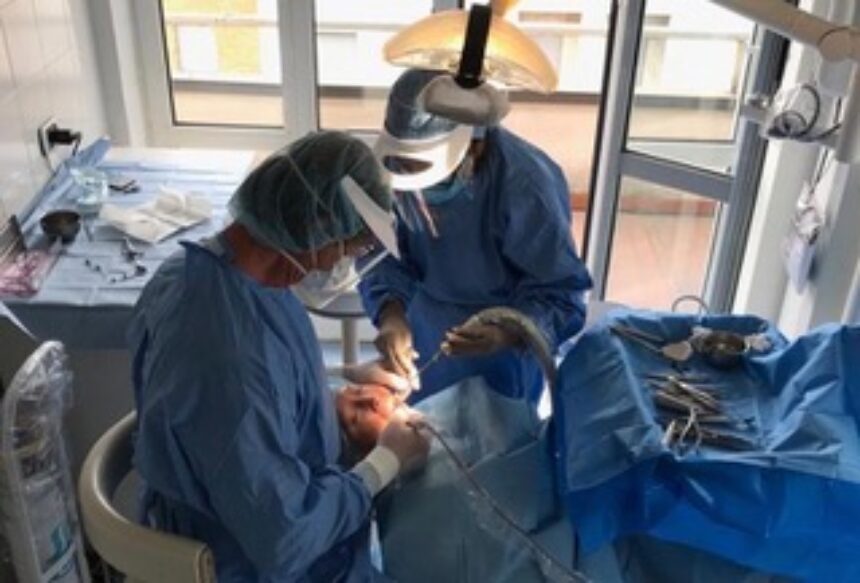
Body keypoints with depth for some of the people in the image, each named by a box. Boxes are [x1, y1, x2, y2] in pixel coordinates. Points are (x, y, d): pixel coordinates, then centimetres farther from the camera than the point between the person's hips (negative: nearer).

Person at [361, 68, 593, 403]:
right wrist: (390, 314, -31)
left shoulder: (526, 186, -34)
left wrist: (505, 334, -45)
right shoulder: (392, 162, -22)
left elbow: (560, 294, -27)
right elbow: (380, 253, -11)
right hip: (427, 321, 4)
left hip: (503, 332, -3)